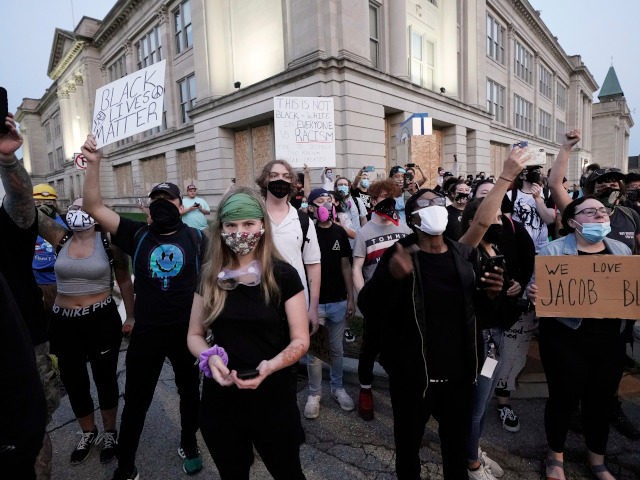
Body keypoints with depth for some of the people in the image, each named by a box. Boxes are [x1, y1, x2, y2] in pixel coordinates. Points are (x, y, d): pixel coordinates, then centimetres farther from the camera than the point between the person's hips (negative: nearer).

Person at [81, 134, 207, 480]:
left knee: (189, 392, 20)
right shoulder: (137, 235, -1)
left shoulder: (196, 238, -5)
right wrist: (93, 164, -17)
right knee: (136, 400, 16)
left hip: (187, 330, 0)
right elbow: (94, 208, -7)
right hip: (146, 332, 1)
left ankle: (189, 446, 47)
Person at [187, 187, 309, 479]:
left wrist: (269, 367, -27)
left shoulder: (282, 275, -12)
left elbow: (300, 340, -10)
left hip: (272, 397, -2)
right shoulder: (211, 277, -2)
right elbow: (194, 335, 5)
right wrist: (210, 357, -16)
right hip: (220, 398, 3)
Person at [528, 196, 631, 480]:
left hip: (610, 339, 5)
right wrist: (534, 294, -30)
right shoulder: (553, 251, -8)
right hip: (566, 339, -4)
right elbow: (539, 291, -8)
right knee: (564, 399, 7)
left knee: (600, 401, 16)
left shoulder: (622, 250, 9)